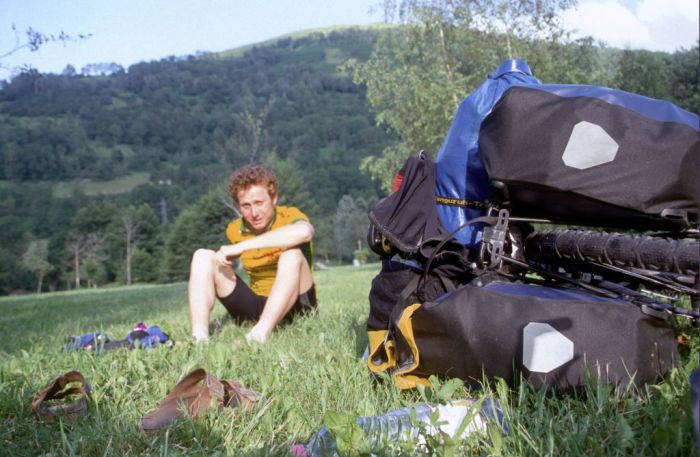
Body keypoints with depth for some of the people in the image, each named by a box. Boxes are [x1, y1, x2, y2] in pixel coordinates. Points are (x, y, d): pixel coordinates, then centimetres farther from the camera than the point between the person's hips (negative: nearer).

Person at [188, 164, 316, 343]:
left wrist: (242, 246, -37)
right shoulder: (234, 230, 2)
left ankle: (259, 336, -42)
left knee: (292, 254, -32)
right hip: (255, 308, 5)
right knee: (203, 256, -7)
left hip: (294, 306, -4)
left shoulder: (289, 216, -13)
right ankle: (199, 339, -25)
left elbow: (304, 231, -40)